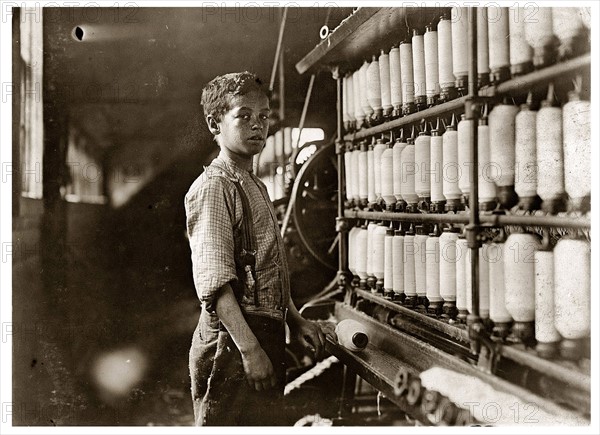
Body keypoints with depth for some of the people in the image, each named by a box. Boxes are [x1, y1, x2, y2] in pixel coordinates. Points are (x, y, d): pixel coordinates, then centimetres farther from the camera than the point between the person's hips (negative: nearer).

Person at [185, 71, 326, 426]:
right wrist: (249, 348, -26)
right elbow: (215, 281, -21)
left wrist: (295, 320, 16)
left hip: (266, 338, 9)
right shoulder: (213, 187, -12)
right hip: (232, 343, -9)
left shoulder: (257, 187, 18)